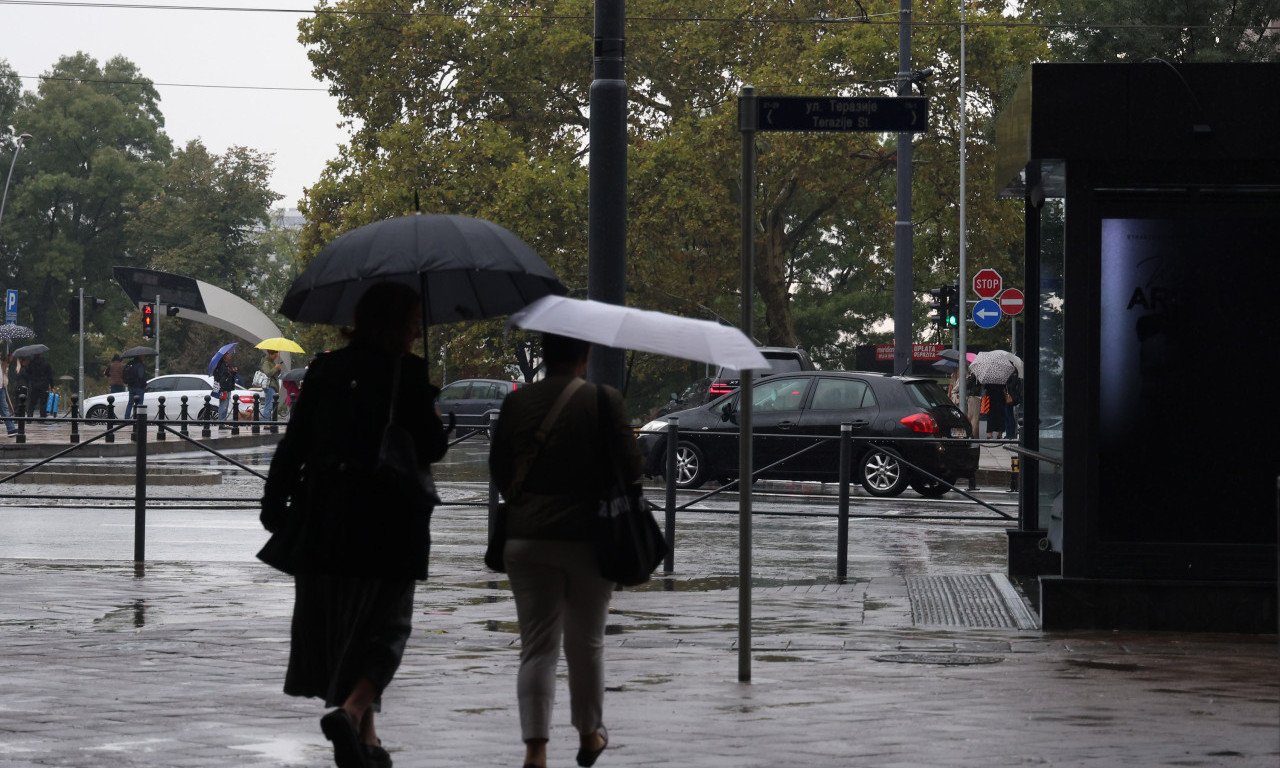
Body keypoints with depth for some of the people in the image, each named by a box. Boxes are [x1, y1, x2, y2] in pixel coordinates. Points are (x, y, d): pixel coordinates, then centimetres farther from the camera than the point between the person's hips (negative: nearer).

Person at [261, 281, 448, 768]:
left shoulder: (325, 370, 4)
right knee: (385, 629, 5)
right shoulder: (409, 375, -9)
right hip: (388, 523, -4)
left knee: (338, 631, 15)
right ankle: (350, 710, -20)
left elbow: (294, 443, 2)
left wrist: (276, 507, 6)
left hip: (325, 522, 4)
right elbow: (432, 448, -9)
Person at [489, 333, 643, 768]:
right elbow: (630, 466, -7)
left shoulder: (517, 402, 0)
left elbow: (497, 468, 8)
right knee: (586, 643, 16)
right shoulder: (604, 401, -9)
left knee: (537, 646, 3)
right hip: (587, 537, -2)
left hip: (524, 538, 2)